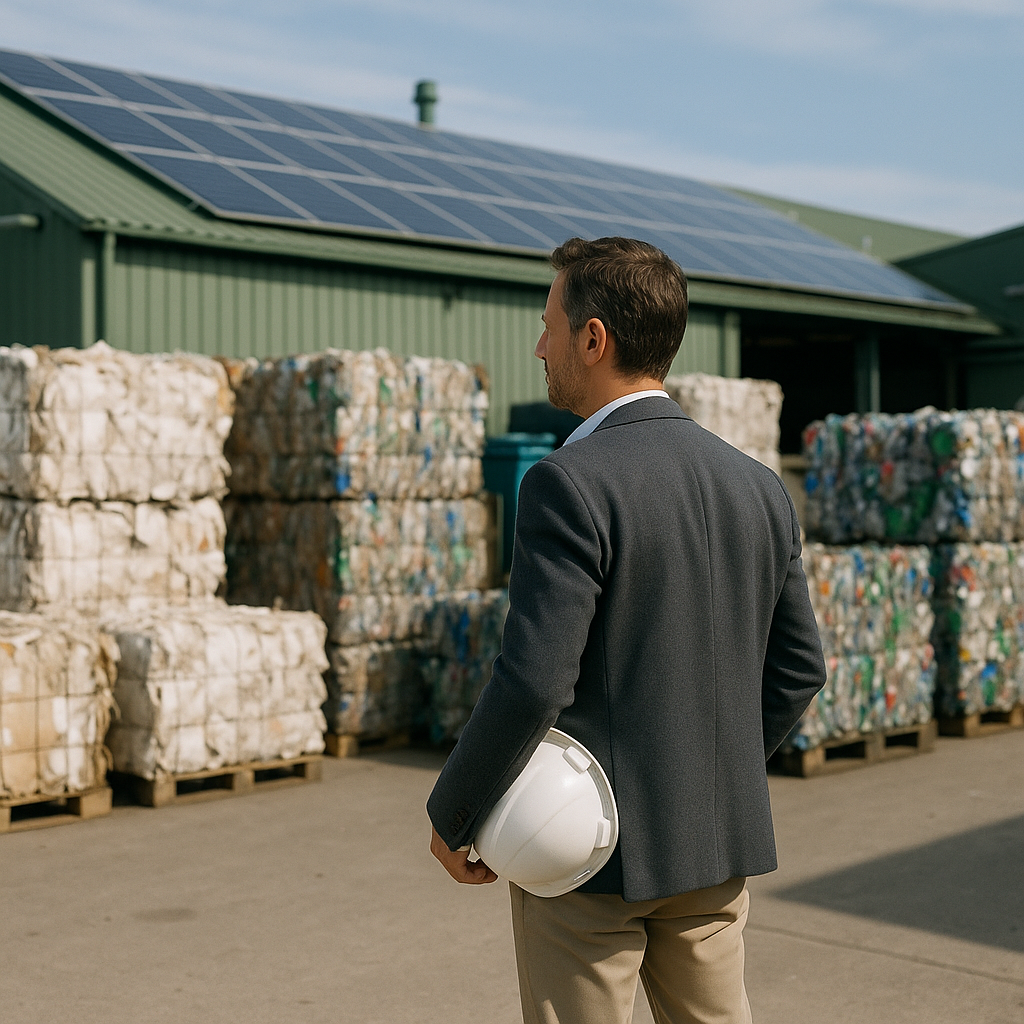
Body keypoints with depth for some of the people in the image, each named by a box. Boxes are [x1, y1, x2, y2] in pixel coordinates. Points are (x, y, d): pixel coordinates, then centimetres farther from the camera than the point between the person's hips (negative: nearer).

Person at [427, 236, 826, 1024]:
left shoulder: (571, 484, -18)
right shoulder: (760, 487, 4)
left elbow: (533, 683, -23)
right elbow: (798, 669, 10)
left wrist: (451, 814, -9)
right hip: (720, 842, 7)